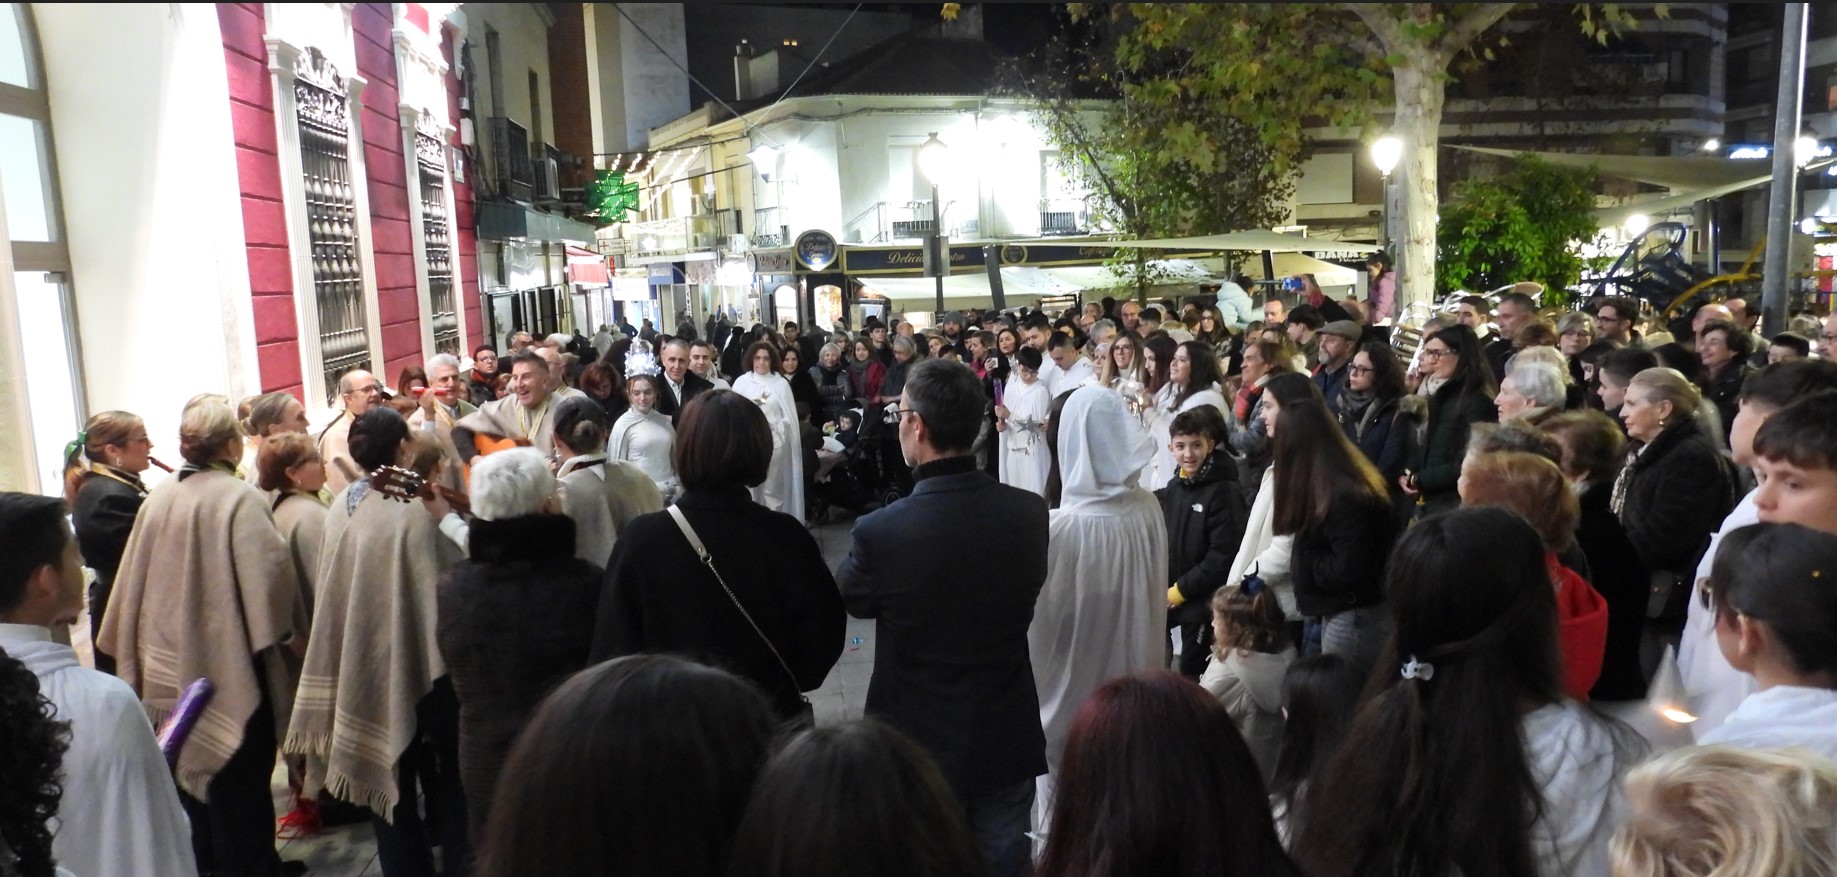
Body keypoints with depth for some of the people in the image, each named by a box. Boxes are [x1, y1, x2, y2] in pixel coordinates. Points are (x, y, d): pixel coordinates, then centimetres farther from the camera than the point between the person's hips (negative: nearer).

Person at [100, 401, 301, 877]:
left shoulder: (158, 498, 1)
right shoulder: (239, 497, -16)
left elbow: (133, 579, 6)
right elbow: (268, 570, -22)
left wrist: (149, 648, 16)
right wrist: (287, 628, -6)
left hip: (171, 662, 6)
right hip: (229, 658, -6)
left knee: (191, 764, 19)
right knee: (240, 771, 7)